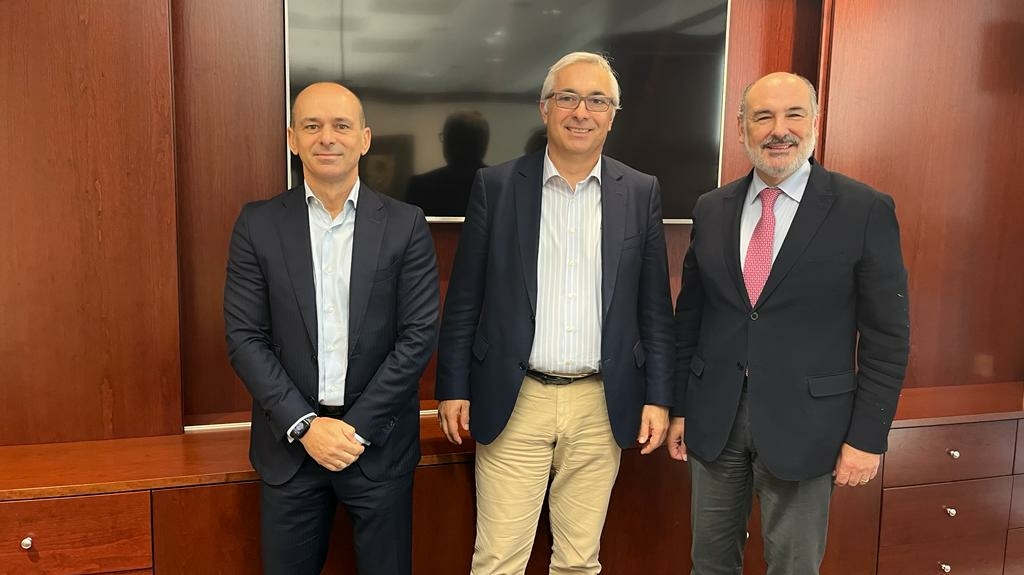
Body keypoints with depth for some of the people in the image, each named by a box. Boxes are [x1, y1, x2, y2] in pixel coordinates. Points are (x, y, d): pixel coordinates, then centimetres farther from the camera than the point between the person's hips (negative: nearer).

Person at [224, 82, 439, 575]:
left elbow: (419, 335, -6)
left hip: (378, 441, 0)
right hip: (289, 441, 1)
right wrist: (304, 425, -11)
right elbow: (245, 337, -3)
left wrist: (356, 427, -11)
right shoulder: (258, 225, -1)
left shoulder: (405, 225, -4)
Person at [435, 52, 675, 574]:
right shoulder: (496, 185, -1)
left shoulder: (641, 193, 3)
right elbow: (464, 300, 1)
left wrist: (659, 397, 3)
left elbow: (655, 308, 6)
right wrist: (453, 388, 0)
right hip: (513, 403, -1)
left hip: (601, 406, 2)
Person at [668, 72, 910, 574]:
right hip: (713, 419, 3)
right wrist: (679, 407, 8)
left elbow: (887, 336, -6)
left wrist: (868, 435, -8)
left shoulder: (865, 211, -7)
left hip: (803, 424, -3)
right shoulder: (711, 209, 4)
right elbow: (689, 316, 8)